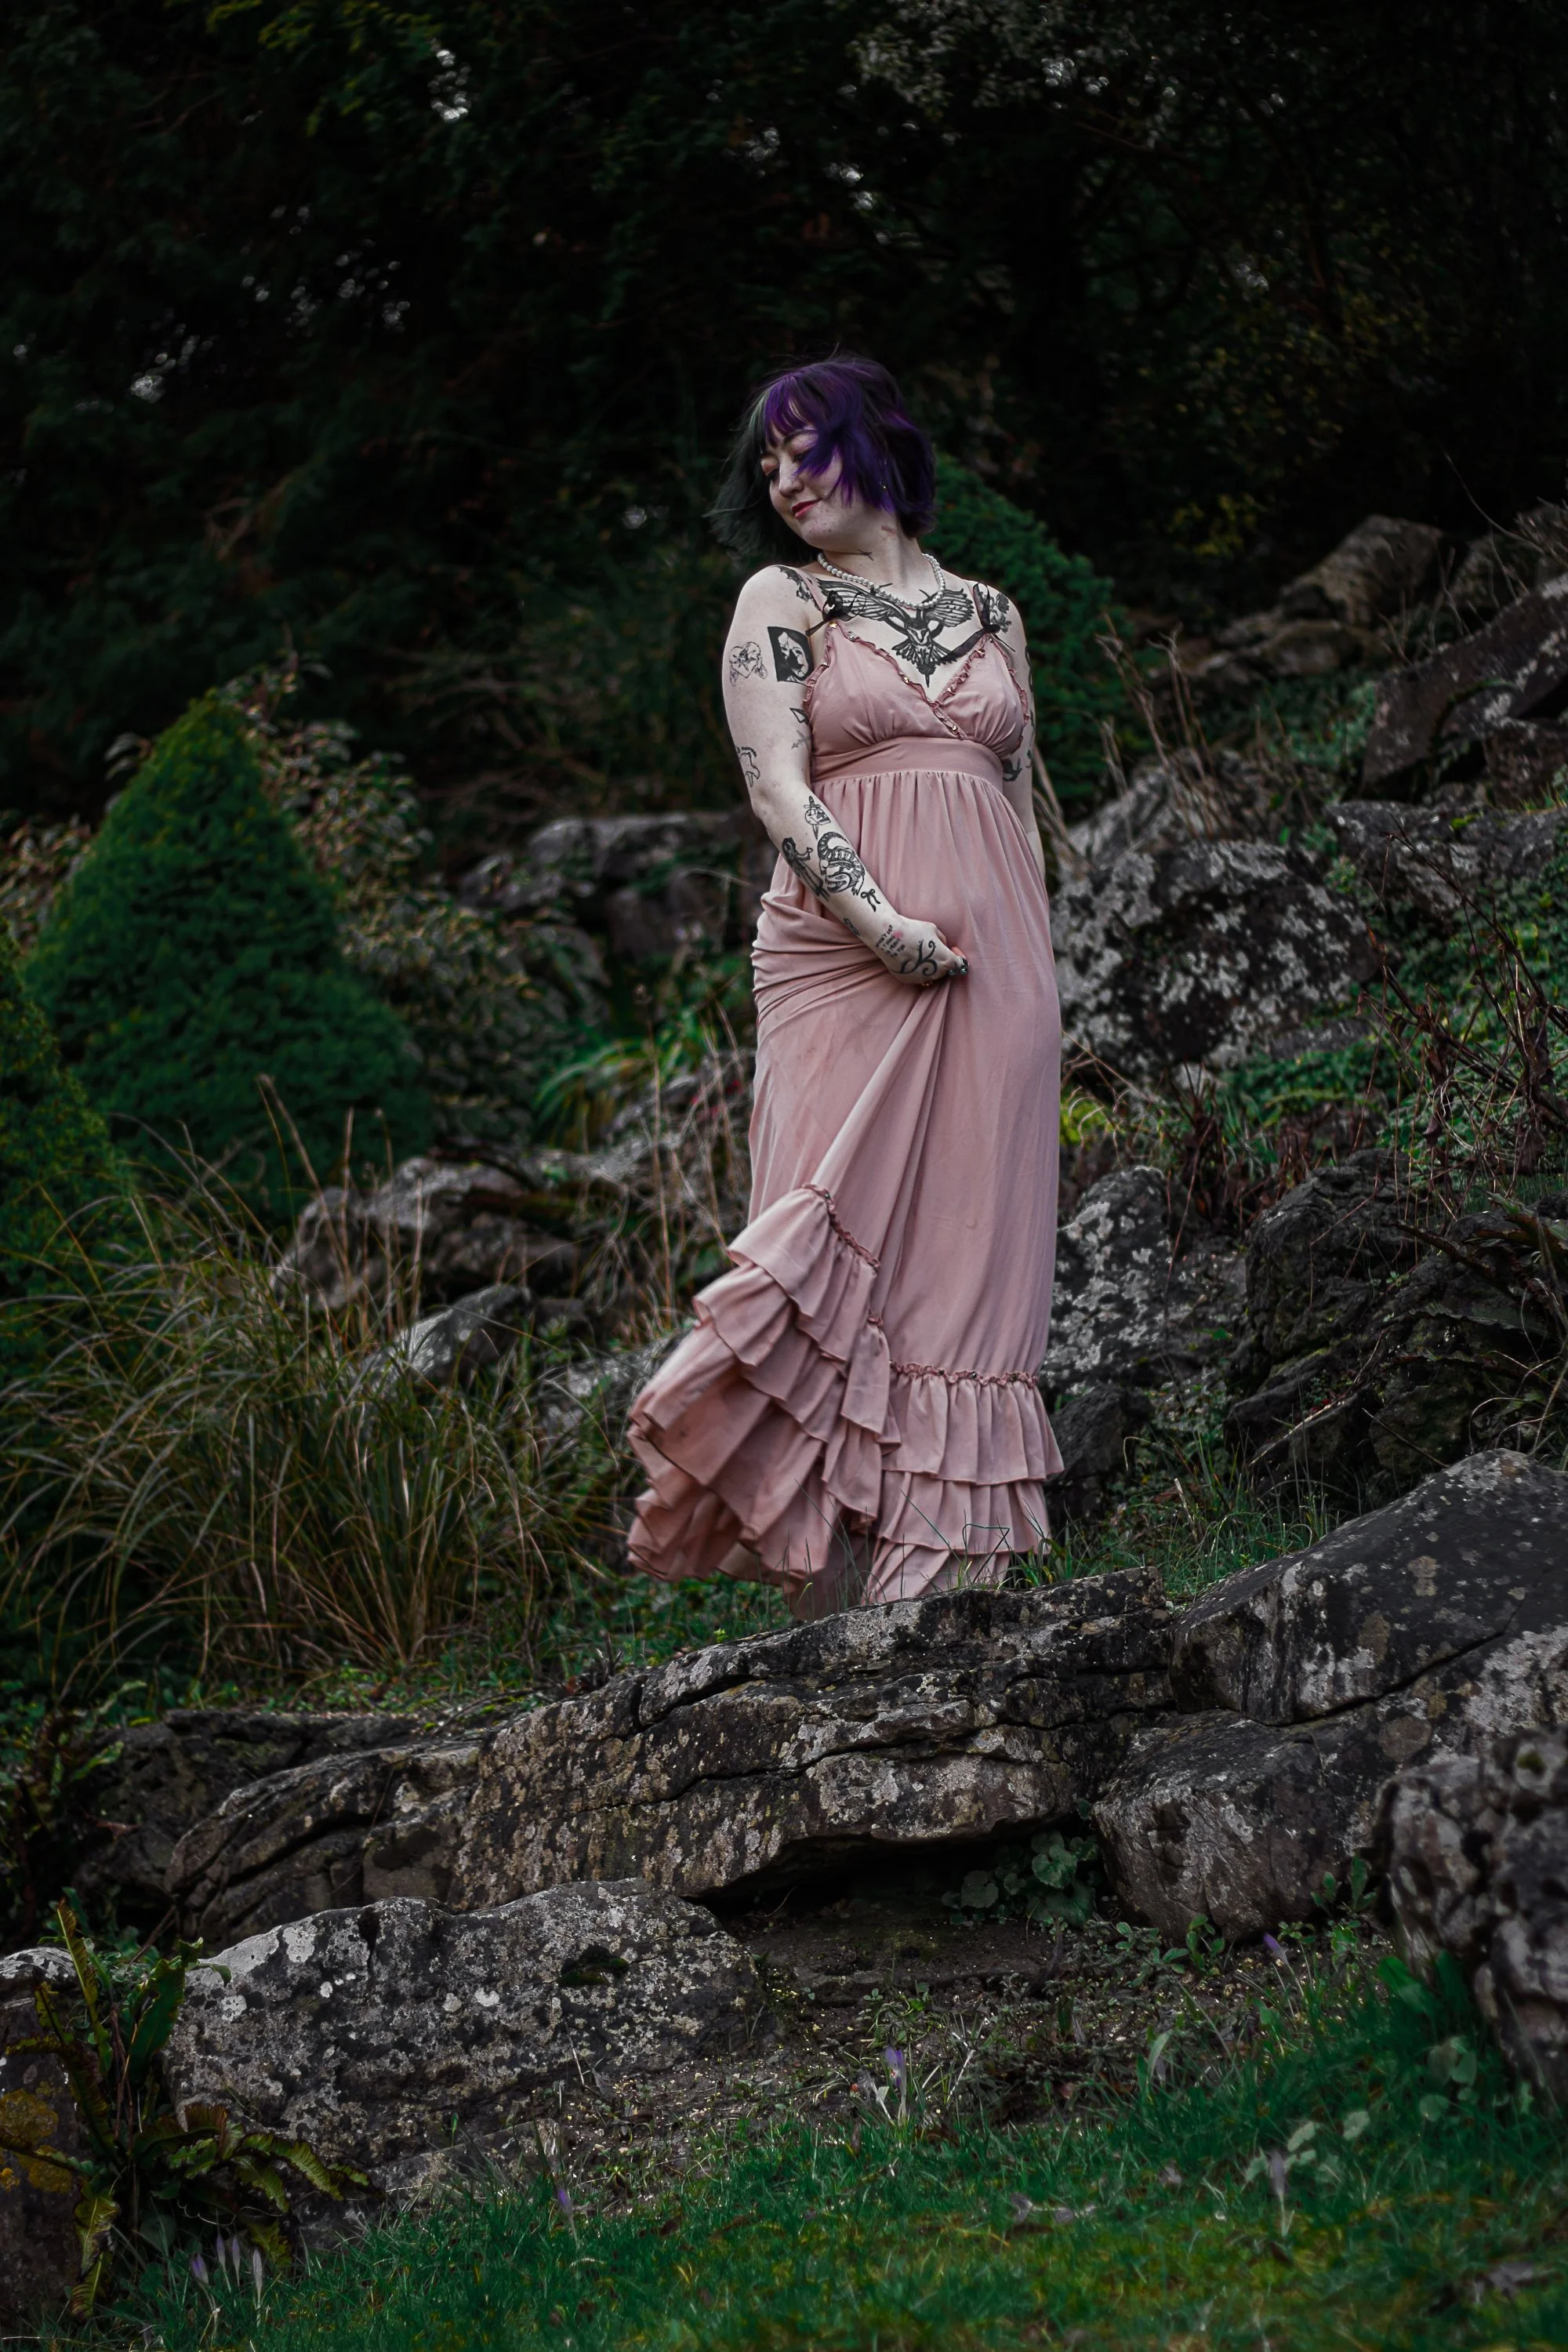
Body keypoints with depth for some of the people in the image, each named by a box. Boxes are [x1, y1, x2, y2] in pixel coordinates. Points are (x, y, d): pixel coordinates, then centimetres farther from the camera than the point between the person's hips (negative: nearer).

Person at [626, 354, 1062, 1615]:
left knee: (968, 1259, -1)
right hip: (843, 956, -3)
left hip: (994, 967, 4)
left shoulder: (989, 613, 18)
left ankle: (948, 1577, 0)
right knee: (842, 1241, -10)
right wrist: (877, 922, -17)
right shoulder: (781, 601, 8)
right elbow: (778, 785, -4)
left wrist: (1038, 981, 11)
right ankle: (828, 1596, -10)